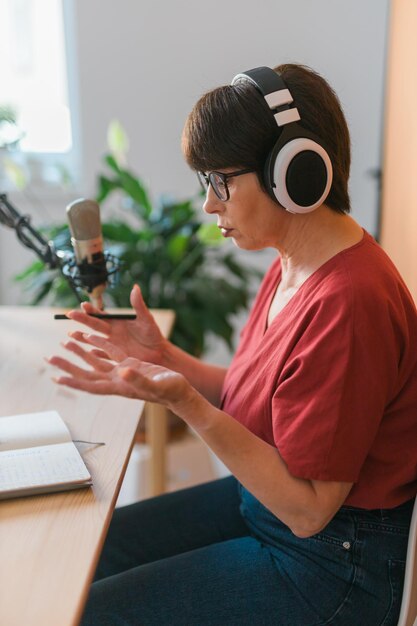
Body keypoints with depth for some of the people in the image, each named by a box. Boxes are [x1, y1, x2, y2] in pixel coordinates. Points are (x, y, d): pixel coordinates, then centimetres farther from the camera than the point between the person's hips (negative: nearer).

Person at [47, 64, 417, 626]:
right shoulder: (294, 263, 0)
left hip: (333, 561, -8)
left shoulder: (348, 304, -30)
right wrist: (163, 357, -5)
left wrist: (184, 402, -31)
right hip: (264, 500, 9)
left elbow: (307, 508, -24)